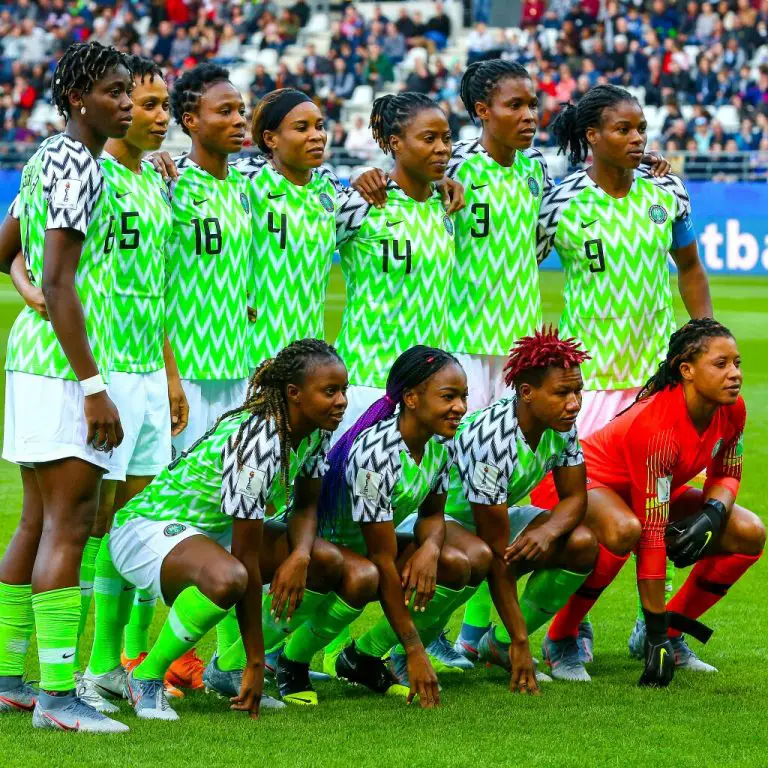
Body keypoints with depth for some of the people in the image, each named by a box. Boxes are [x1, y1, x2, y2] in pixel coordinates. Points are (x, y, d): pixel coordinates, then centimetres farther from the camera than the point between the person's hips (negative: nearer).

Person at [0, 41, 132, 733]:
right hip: (65, 367, -10)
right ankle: (56, 695, -11)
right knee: (69, 525, -10)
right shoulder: (79, 168, -14)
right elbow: (56, 284, -20)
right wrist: (93, 385, -20)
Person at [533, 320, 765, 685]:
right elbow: (651, 534, -38)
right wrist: (655, 633, -38)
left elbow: (726, 476, 3)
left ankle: (672, 633, 5)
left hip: (649, 492, 8)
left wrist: (712, 514, -23)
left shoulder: (732, 410, -16)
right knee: (623, 529, -42)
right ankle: (561, 641, -20)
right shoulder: (656, 426, -37)